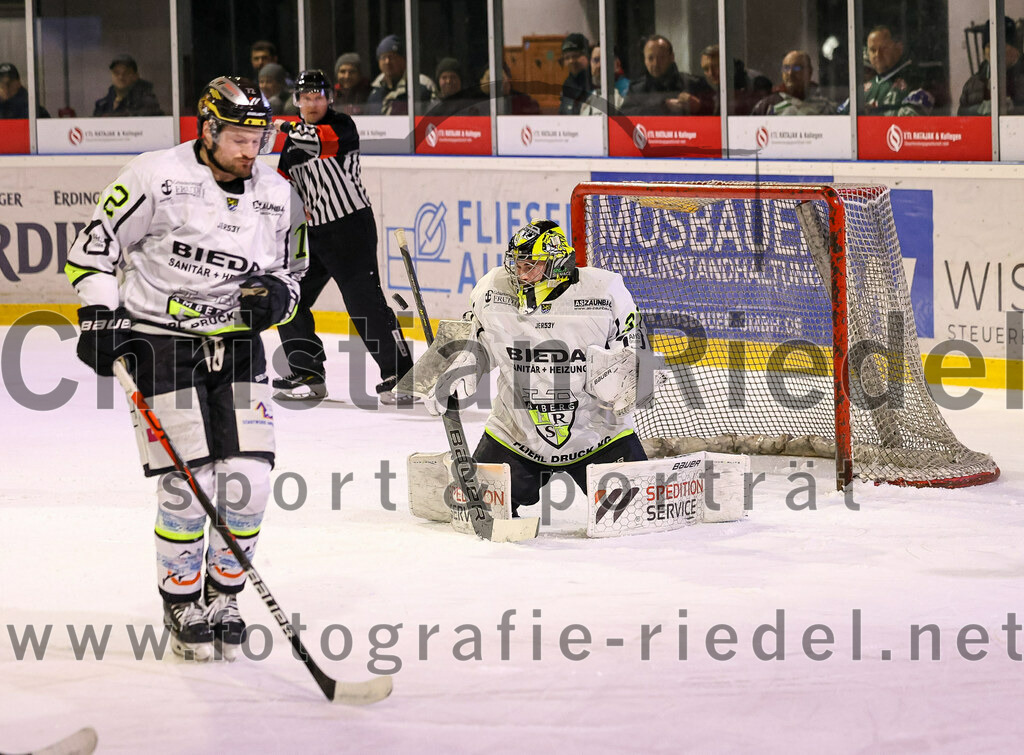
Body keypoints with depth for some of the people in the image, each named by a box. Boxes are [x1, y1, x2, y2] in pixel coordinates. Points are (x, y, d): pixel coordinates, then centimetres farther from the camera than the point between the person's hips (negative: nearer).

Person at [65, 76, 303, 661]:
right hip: (160, 344, -4)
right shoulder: (157, 176, -11)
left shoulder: (275, 194, 4)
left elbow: (289, 272, 17)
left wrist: (279, 293, -6)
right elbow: (95, 245, -4)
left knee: (248, 480, -6)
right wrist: (100, 319, -12)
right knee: (187, 484, -10)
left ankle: (223, 594, 15)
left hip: (236, 345, 4)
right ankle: (182, 602, 10)